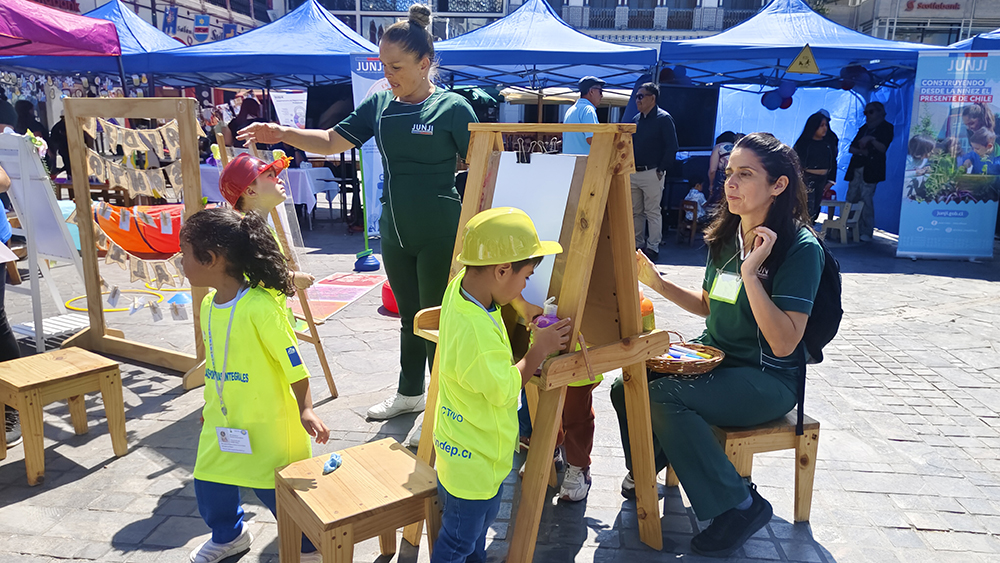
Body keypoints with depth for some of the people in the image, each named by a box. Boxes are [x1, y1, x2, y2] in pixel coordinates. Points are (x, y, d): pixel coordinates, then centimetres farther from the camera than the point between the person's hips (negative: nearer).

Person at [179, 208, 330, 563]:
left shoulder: (260, 307, -24)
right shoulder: (208, 305, 2)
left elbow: (294, 363, -20)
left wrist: (305, 410, -21)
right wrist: (210, 403, 22)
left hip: (266, 423, -8)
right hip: (222, 421, 8)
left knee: (276, 490, 2)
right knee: (209, 482, 18)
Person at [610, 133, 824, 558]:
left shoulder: (800, 247, -17)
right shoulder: (725, 236, 5)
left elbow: (784, 343, -24)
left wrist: (750, 272, -28)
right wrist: (660, 285, 4)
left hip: (767, 378, -7)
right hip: (713, 357, 7)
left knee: (664, 396, -28)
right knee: (626, 387, -10)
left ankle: (740, 505, -9)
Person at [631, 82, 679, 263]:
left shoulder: (664, 119, -6)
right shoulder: (636, 119, 15)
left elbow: (672, 147, -10)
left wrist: (661, 170, -13)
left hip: (652, 173, -7)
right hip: (634, 173, 7)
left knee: (652, 212, -2)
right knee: (635, 212, 11)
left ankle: (653, 248, 4)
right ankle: (638, 244, 21)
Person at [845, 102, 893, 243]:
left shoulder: (886, 127, 4)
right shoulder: (864, 128, 23)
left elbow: (883, 148, -7)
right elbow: (852, 148, 16)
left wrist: (872, 140, -19)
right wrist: (861, 151, -4)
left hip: (870, 170, -7)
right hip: (856, 168, 7)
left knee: (866, 199, -13)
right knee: (851, 199, 1)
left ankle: (867, 233, -11)